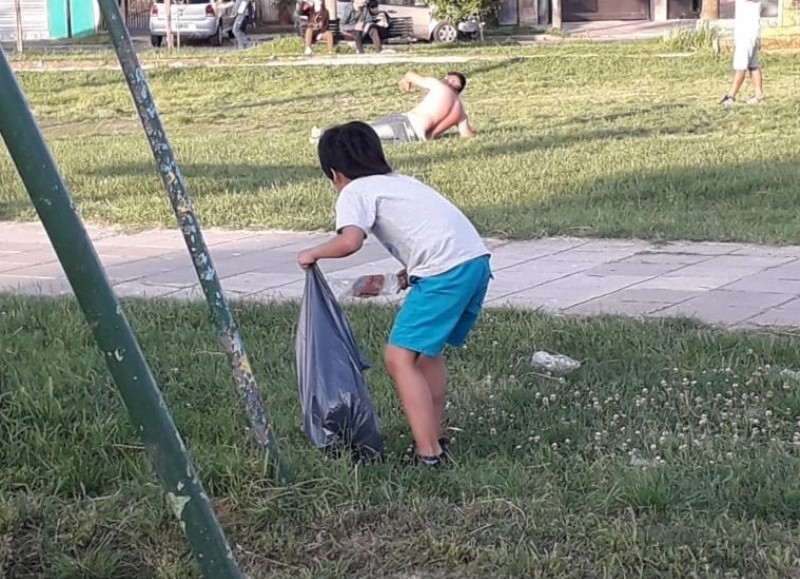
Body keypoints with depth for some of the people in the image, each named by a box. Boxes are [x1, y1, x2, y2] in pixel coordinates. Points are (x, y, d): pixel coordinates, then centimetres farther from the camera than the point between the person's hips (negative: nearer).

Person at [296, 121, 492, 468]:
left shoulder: (354, 192, 4)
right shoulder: (399, 182, 28)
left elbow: (350, 241, -14)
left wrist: (313, 254, 3)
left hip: (446, 270, -9)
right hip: (477, 260, 9)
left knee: (399, 358, -5)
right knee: (426, 351, 23)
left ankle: (429, 455, -11)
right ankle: (433, 439, 28)